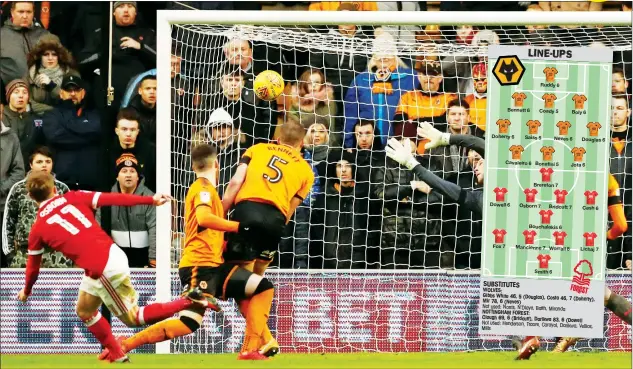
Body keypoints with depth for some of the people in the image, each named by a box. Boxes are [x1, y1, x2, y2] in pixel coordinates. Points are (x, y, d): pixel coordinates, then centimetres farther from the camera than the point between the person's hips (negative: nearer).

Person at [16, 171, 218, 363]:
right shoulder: (73, 198, 8)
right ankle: (117, 355, 31)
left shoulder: (38, 229, 0)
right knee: (84, 311, 26)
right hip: (113, 253, 7)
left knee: (133, 318, 11)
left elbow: (33, 266, 13)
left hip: (104, 271, -7)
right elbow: (112, 199, -1)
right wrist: (151, 200, -2)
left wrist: (26, 291, 33)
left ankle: (188, 302, -5)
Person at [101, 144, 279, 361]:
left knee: (264, 288, 3)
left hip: (214, 265, 10)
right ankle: (126, 344, -17)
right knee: (189, 324, -22)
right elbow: (203, 218, -25)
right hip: (199, 265, -10)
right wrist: (239, 227, -20)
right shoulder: (204, 188, -5)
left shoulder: (205, 189, 24)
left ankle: (249, 351, -3)